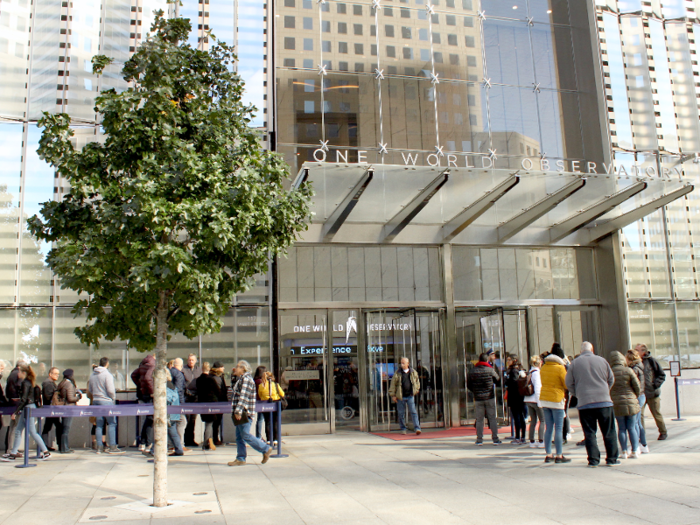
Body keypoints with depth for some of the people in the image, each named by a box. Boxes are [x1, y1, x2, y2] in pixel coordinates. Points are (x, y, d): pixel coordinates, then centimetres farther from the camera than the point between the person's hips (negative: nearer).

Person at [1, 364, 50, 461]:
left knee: (32, 432, -4)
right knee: (18, 431, 12)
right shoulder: (28, 382, 12)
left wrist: (16, 412, -18)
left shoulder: (25, 383, -16)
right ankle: (13, 453, 18)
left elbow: (23, 399, -21)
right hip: (26, 409, 10)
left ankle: (45, 452, 0)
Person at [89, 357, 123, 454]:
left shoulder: (92, 375, 11)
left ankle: (99, 446, 11)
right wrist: (113, 398, 1)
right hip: (106, 401, -7)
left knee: (98, 424, 9)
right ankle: (112, 447, -6)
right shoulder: (107, 374, -12)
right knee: (112, 423, -3)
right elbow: (111, 390, -15)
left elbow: (90, 390, 17)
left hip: (95, 401, 7)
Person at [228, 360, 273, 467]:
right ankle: (241, 459, 12)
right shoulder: (241, 379, 19)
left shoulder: (246, 379, -13)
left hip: (244, 412, -10)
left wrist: (238, 410, -25)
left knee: (246, 435, -8)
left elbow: (243, 396, -21)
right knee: (239, 437, 9)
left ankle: (266, 449, 1)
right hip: (241, 413, 10)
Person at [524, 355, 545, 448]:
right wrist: (539, 401, -16)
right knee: (542, 420, 1)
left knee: (533, 421, 10)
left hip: (528, 400, 7)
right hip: (535, 400, -7)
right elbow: (537, 387, -16)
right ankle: (541, 441, -2)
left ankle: (532, 441, 11)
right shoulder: (536, 372, -11)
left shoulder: (529, 373, 12)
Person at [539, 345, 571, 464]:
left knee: (548, 428, 9)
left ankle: (548, 455, 10)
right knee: (558, 428, -1)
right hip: (556, 399, -6)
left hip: (544, 399, 6)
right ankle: (559, 455, 0)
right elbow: (567, 384, -4)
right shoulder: (560, 368, -9)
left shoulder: (543, 367, 10)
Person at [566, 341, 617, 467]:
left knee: (589, 433, 5)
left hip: (584, 403, 0)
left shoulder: (575, 363, 1)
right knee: (609, 432, 9)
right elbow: (611, 379, 13)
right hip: (604, 401, 1)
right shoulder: (602, 360, 4)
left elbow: (569, 383, 4)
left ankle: (593, 460, 4)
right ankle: (612, 459, 12)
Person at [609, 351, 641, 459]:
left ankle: (624, 452, 7)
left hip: (617, 404, 0)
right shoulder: (628, 371, -6)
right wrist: (634, 397, 14)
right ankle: (635, 451, 8)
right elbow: (638, 386, -3)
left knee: (621, 428, 8)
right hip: (631, 403, 0)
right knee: (632, 428, 8)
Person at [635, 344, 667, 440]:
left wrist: (655, 385, -11)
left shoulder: (651, 360, -6)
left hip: (652, 393, -2)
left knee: (657, 414, 10)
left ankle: (663, 432, 29)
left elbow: (662, 375, -1)